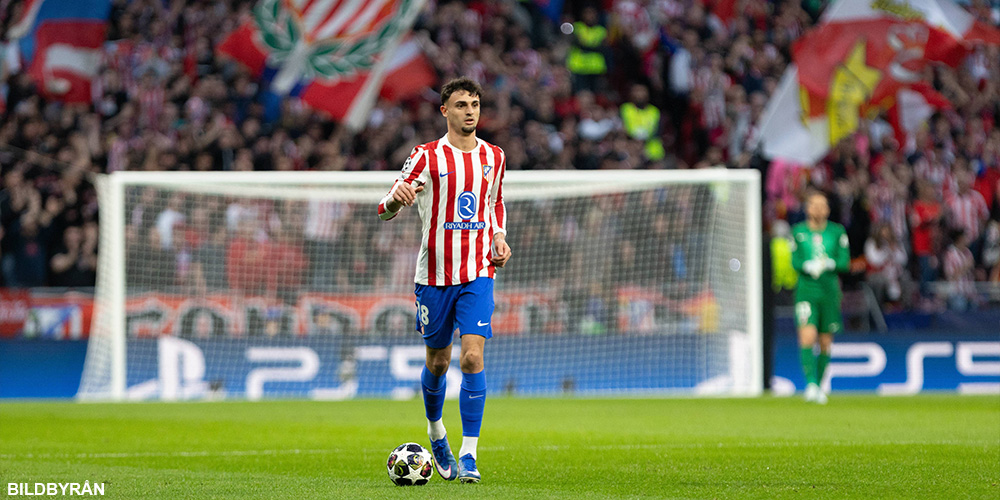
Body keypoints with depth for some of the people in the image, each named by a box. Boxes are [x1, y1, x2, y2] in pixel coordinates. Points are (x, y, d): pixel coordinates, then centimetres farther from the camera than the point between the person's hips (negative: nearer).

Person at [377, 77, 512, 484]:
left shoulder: (493, 157, 7)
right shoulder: (427, 157, -4)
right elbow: (386, 210, -6)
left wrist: (499, 237, 7)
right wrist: (396, 198, -30)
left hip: (478, 274, 1)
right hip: (434, 274, -1)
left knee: (473, 357, -14)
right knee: (438, 361, 11)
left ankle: (468, 455, -12)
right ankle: (436, 431, 40)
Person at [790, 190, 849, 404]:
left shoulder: (837, 232, 5)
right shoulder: (798, 232, 4)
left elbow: (844, 261, 0)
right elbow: (795, 260, -2)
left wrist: (829, 263, -21)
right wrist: (809, 266, -23)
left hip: (829, 290, 2)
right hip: (806, 290, -2)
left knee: (825, 343, 7)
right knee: (807, 337, -19)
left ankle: (819, 387, 20)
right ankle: (810, 383, -22)